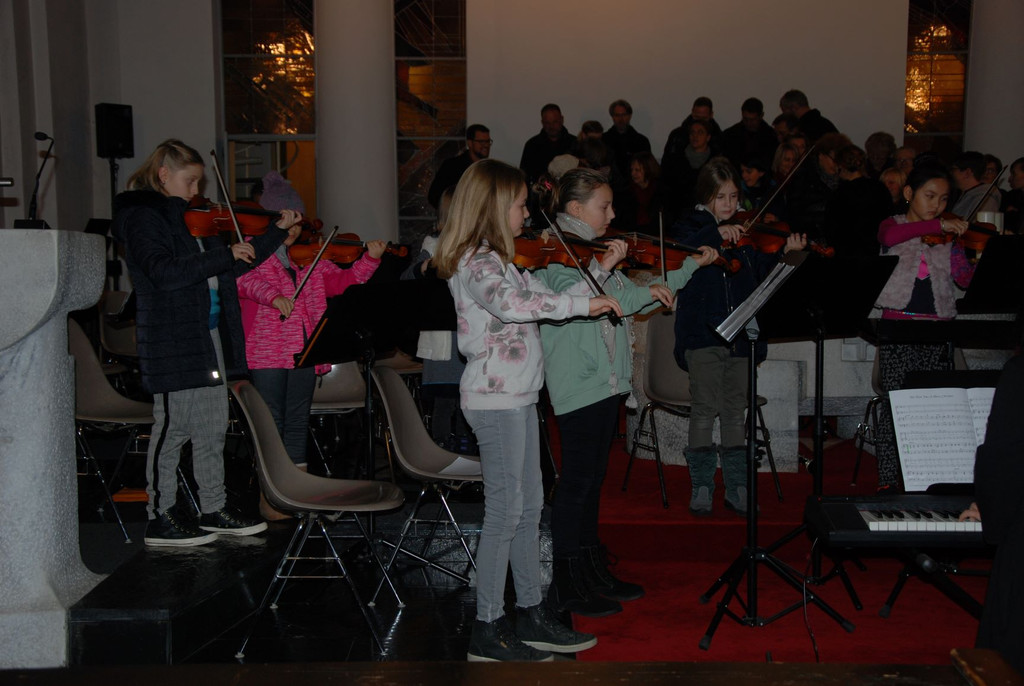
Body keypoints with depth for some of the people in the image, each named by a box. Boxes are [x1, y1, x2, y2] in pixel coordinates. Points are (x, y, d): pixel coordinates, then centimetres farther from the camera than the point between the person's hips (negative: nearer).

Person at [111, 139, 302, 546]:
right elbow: (165, 272, -24)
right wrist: (226, 254, -22)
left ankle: (214, 509, 24)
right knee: (174, 425, -1)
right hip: (172, 342, -8)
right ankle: (160, 519, 12)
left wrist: (280, 231, 14)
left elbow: (237, 265, 19)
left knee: (213, 427, 13)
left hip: (211, 336, 8)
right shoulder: (141, 217, -8)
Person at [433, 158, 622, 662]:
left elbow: (538, 296, 17)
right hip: (495, 399, -10)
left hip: (516, 395, 10)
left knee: (529, 507, 14)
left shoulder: (496, 259, 16)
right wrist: (582, 303, -32)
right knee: (505, 511, -3)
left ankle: (532, 616, 25)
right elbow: (510, 304, -35)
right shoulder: (476, 262, -16)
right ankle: (487, 630, 8)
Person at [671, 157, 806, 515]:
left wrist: (785, 253, -11)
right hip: (702, 332, -3)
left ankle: (736, 487, 17)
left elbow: (763, 275, 4)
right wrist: (715, 233, -25)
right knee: (705, 408, -3)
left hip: (740, 334, 3)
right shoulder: (690, 227, 4)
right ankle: (702, 485, 8)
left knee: (735, 411, 8)